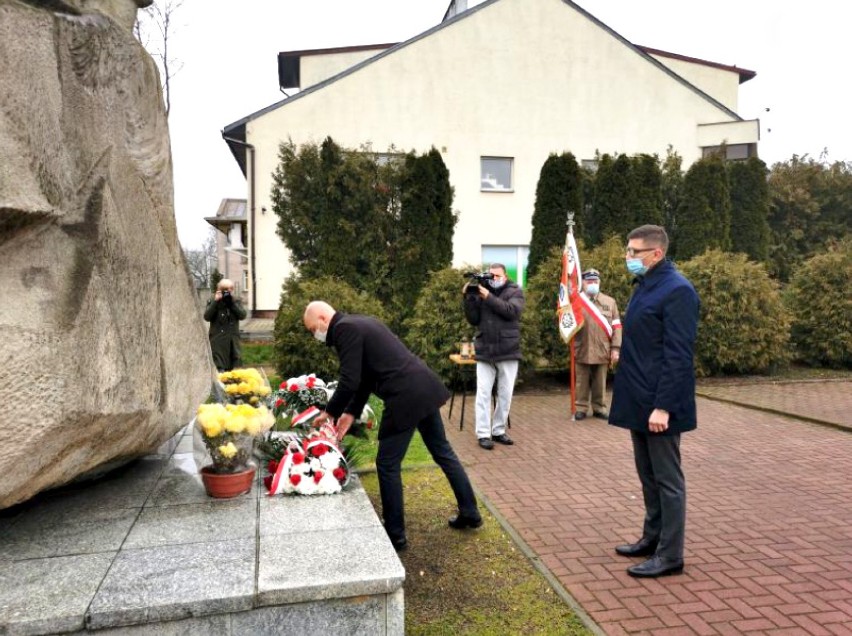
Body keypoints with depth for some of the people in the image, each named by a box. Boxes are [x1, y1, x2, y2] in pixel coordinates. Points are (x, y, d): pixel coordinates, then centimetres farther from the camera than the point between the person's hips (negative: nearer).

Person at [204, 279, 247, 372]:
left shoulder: (236, 301, 8)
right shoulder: (212, 301, 3)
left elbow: (242, 315, -5)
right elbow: (206, 317, -11)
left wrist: (233, 302, -12)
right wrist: (215, 301, -15)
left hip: (233, 340, 2)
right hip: (218, 339, -2)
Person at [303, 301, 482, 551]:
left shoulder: (344, 329, -10)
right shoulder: (358, 323, 20)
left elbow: (349, 381, -15)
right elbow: (365, 375, 23)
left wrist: (329, 413, 0)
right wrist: (351, 413, 20)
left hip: (406, 397, -10)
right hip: (424, 386, 10)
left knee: (387, 465, 6)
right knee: (442, 451, 21)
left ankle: (395, 535, 19)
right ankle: (470, 512, 34)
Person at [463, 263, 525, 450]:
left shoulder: (515, 291, 4)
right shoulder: (481, 291, 8)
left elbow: (511, 311, -15)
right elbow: (473, 320, 4)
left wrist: (489, 297, -18)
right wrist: (469, 298, -7)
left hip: (508, 352, 0)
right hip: (485, 352, 1)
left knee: (505, 394, 7)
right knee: (483, 393, -2)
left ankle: (498, 431, 20)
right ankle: (484, 434, 4)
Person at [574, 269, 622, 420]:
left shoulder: (609, 302, 8)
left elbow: (616, 327, 5)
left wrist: (615, 348, -1)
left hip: (602, 351, 2)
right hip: (582, 351, -1)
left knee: (600, 383, 10)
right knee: (582, 382, 6)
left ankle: (599, 408, 23)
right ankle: (581, 408, 17)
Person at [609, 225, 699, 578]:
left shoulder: (677, 290, -16)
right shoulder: (644, 285, 12)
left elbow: (677, 355, -20)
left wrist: (663, 406, -22)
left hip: (658, 404, -9)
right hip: (639, 402, 9)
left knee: (667, 479, 3)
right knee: (648, 475, 18)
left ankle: (670, 555, 15)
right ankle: (652, 538, 33)